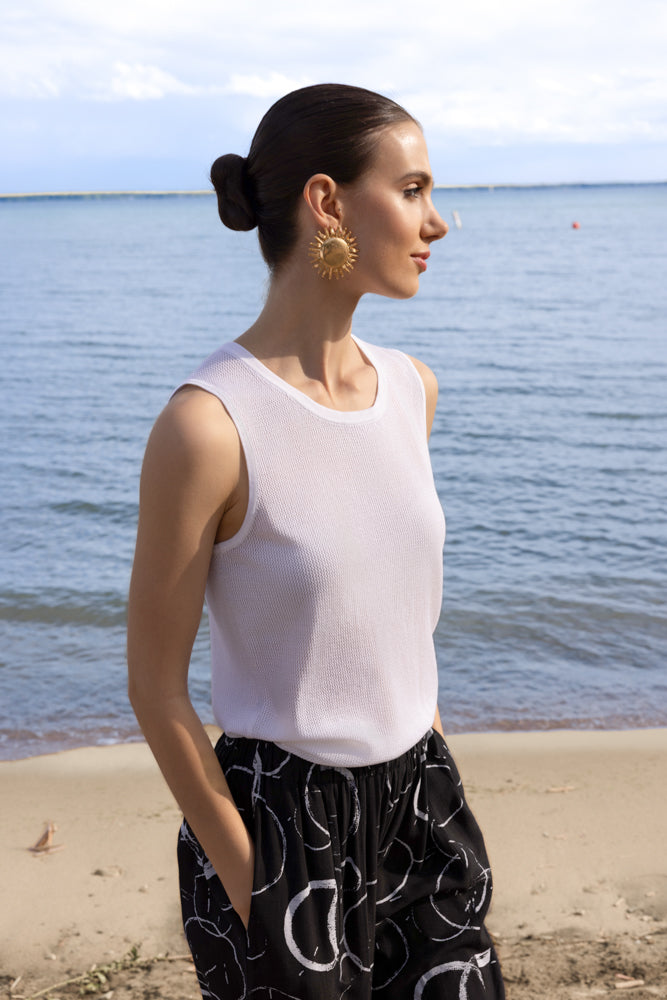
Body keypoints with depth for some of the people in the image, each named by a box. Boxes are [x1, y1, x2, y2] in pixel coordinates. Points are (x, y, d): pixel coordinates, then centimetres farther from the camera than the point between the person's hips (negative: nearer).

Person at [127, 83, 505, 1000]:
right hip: (279, 819, -6)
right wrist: (248, 886, -9)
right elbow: (156, 689, -14)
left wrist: (422, 731, 15)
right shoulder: (209, 425, -20)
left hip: (421, 795, 6)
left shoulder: (411, 388, 1)